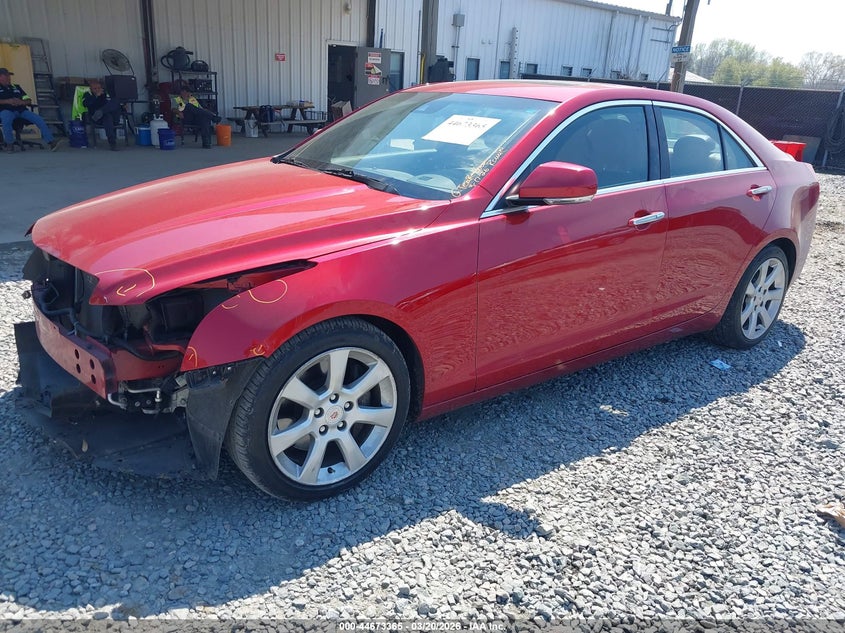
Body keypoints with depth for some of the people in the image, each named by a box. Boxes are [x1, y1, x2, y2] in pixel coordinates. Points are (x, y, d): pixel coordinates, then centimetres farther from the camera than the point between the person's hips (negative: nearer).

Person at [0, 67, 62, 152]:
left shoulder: (16, 87, 28)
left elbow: (29, 101, 19)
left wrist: (21, 102, -3)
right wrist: (7, 101, -15)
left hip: (21, 110, 4)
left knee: (39, 119, -19)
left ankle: (51, 142, -26)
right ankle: (9, 144, -27)